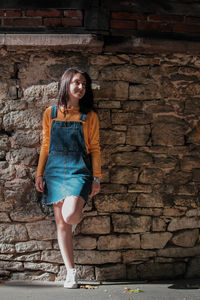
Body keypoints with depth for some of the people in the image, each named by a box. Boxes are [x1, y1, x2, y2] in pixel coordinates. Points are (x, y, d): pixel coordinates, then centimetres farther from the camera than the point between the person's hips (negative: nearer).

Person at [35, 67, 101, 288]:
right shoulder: (51, 113, 9)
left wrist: (97, 178, -1)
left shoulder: (89, 116, 4)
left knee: (70, 216, -23)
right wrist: (40, 174, 7)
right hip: (55, 171, 2)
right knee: (61, 224, 2)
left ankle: (77, 215, 16)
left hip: (79, 171, -2)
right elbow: (45, 145, 12)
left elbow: (94, 148, 4)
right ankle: (71, 272, 12)